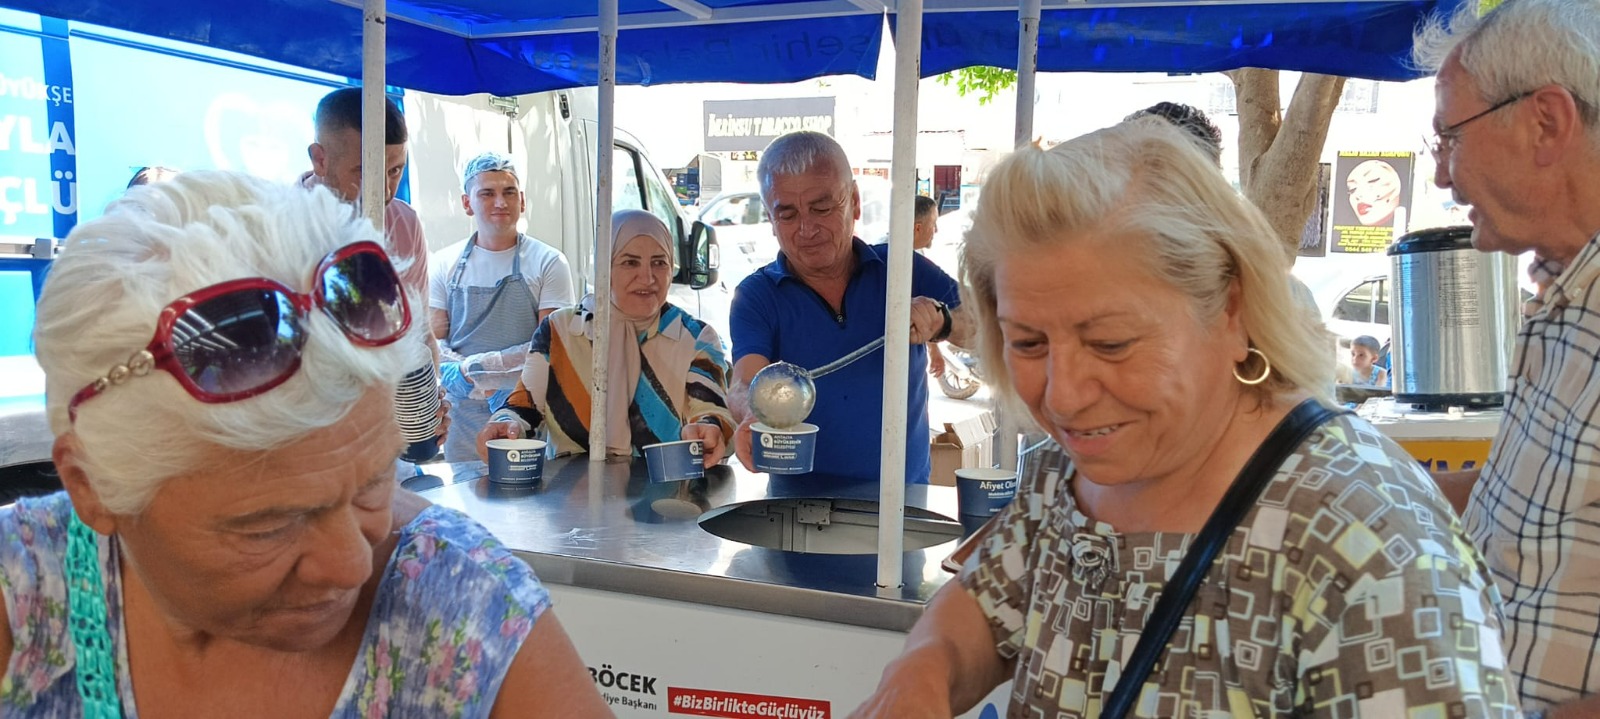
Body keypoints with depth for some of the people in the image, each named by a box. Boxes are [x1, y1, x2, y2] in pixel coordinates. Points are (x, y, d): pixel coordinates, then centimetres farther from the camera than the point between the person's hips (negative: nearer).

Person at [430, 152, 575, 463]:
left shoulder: (548, 262, 0)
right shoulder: (445, 263, 8)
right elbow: (433, 341, 5)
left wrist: (480, 364, -17)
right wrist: (459, 375, -17)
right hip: (461, 408, 2)